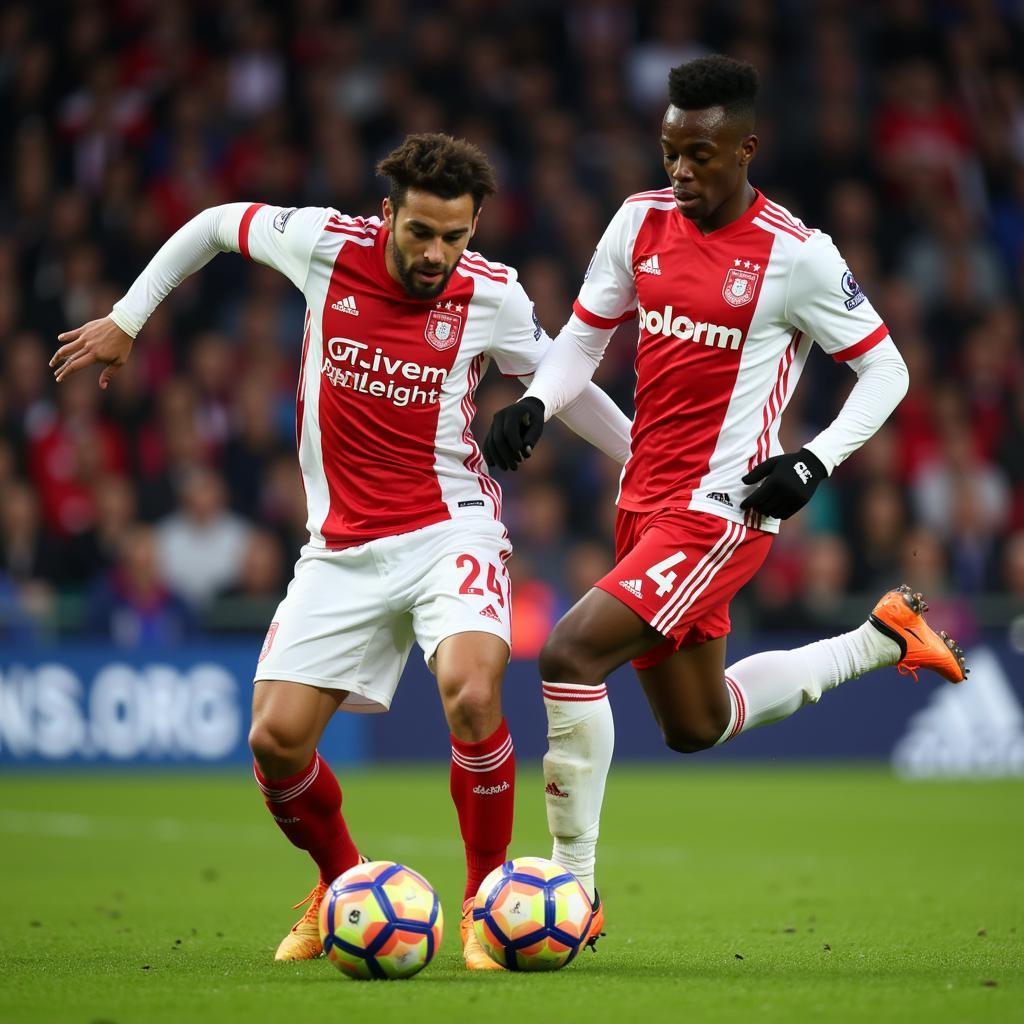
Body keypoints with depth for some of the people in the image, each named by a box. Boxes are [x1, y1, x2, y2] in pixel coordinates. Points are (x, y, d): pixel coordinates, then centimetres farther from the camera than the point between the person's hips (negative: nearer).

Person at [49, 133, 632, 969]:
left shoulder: (493, 294, -7)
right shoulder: (324, 246, -7)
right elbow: (216, 223, 12)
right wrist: (125, 320, 15)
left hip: (452, 529, -2)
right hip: (343, 546, 2)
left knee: (471, 691, -29)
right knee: (276, 741, -6)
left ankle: (486, 901, -9)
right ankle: (345, 886, 25)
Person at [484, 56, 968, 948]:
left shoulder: (797, 256, -12)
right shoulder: (642, 221, 4)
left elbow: (886, 370, -3)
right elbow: (585, 337, 14)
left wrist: (815, 463, -16)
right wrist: (534, 405, -5)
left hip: (719, 512, -7)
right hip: (645, 501, 8)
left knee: (570, 656, -22)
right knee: (695, 727, 20)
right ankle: (884, 638, 40)